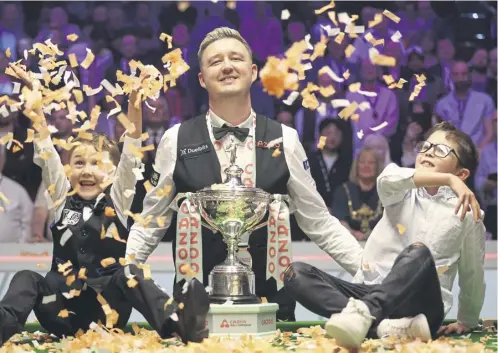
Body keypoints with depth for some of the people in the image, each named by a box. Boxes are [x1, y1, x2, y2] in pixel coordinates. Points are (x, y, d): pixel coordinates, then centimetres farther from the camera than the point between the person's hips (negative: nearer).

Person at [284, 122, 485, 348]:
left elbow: (472, 274, 16)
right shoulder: (403, 193, 11)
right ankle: (385, 326, -39)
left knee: (418, 253, -35)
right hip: (371, 295, 3)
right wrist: (448, 180, -22)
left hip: (420, 307, -3)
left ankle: (363, 313, -59)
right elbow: (388, 178, -14)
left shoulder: (466, 213, 6)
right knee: (296, 273, -20)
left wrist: (467, 323, 23)